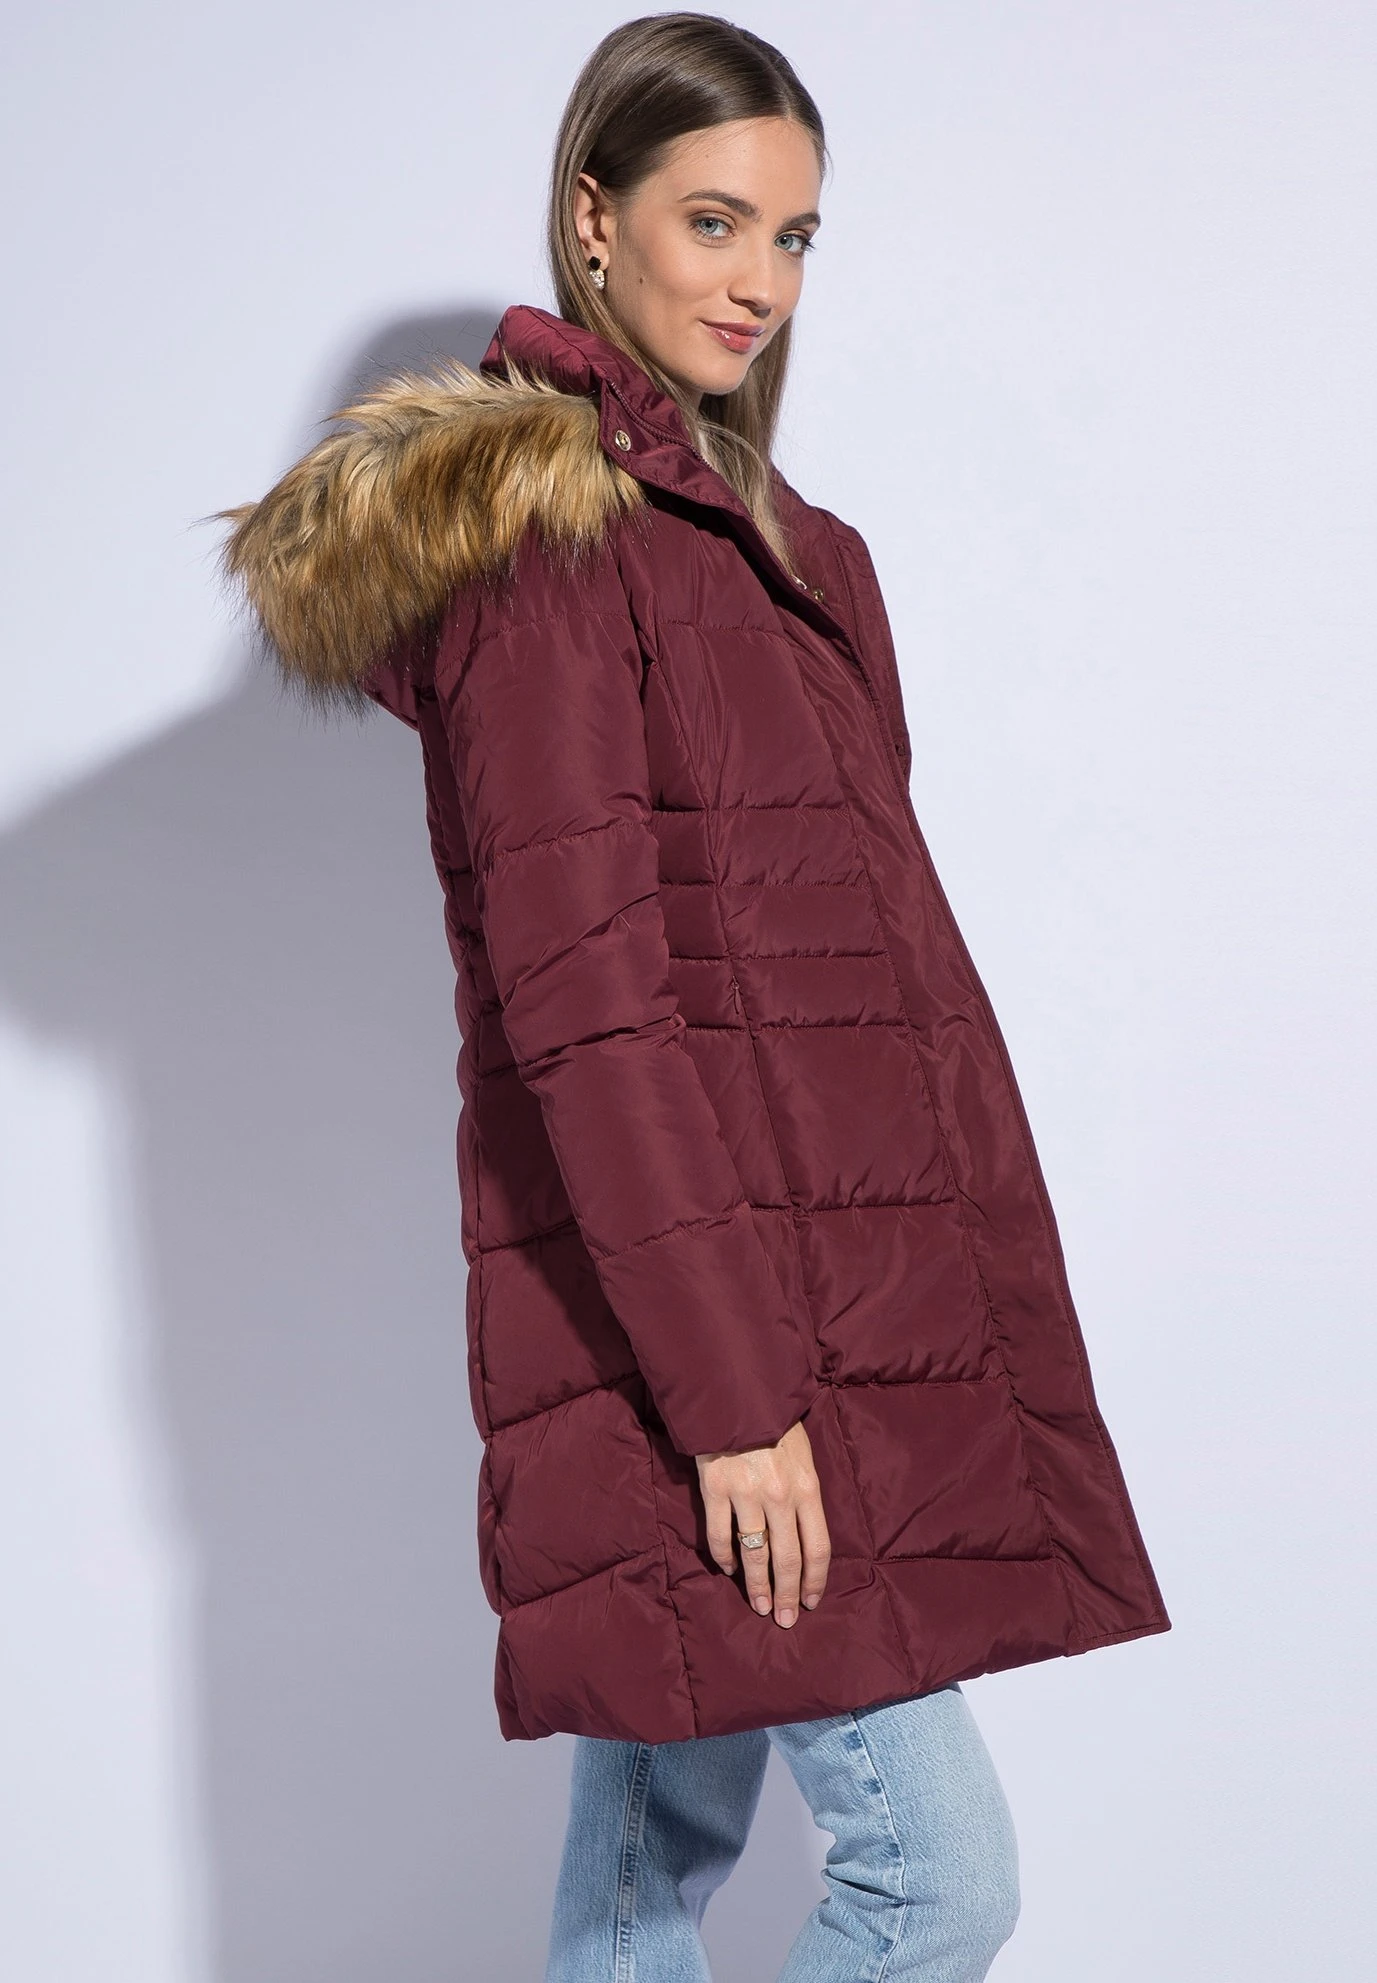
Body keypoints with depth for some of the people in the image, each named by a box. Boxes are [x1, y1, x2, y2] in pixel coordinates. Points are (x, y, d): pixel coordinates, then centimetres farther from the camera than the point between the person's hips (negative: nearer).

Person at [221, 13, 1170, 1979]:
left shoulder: (773, 542, 18)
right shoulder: (547, 528, -10)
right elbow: (577, 990, -17)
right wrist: (727, 1384, -19)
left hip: (832, 1284, 9)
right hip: (682, 1295, -9)